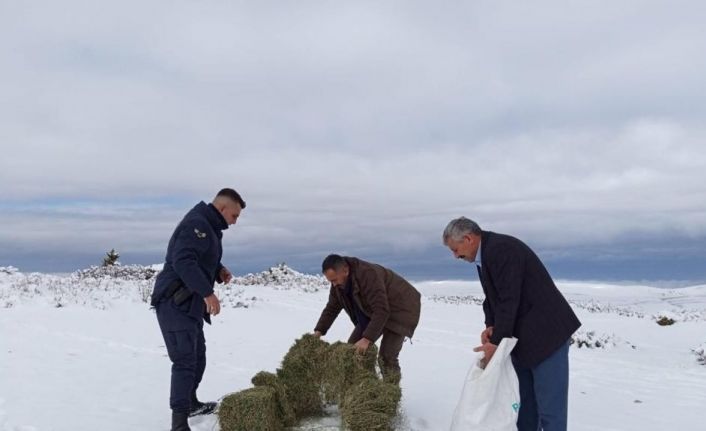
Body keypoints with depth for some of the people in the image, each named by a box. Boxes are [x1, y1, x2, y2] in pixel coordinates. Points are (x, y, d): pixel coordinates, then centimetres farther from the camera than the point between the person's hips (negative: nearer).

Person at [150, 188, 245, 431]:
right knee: (185, 360, -13)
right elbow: (183, 261, -30)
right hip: (175, 304, -11)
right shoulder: (197, 224, -18)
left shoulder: (208, 227, 16)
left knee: (197, 356, 22)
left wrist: (219, 270, 7)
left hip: (189, 304, 11)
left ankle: (191, 403, 39)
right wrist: (207, 292, -32)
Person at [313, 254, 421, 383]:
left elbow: (382, 311, -38)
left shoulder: (368, 275, -34)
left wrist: (367, 339, -42)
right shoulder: (338, 282, -9)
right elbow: (332, 308, 3)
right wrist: (318, 332, -7)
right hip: (373, 311, 8)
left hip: (401, 309, -8)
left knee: (386, 357, -18)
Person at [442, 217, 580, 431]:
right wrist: (490, 327, -3)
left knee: (549, 407, -5)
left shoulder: (501, 248, -20)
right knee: (523, 405, 15)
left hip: (546, 335, -10)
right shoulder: (484, 254, 10)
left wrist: (496, 341, -18)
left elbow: (509, 299, -23)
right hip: (523, 339, 10)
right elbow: (492, 297, 15)